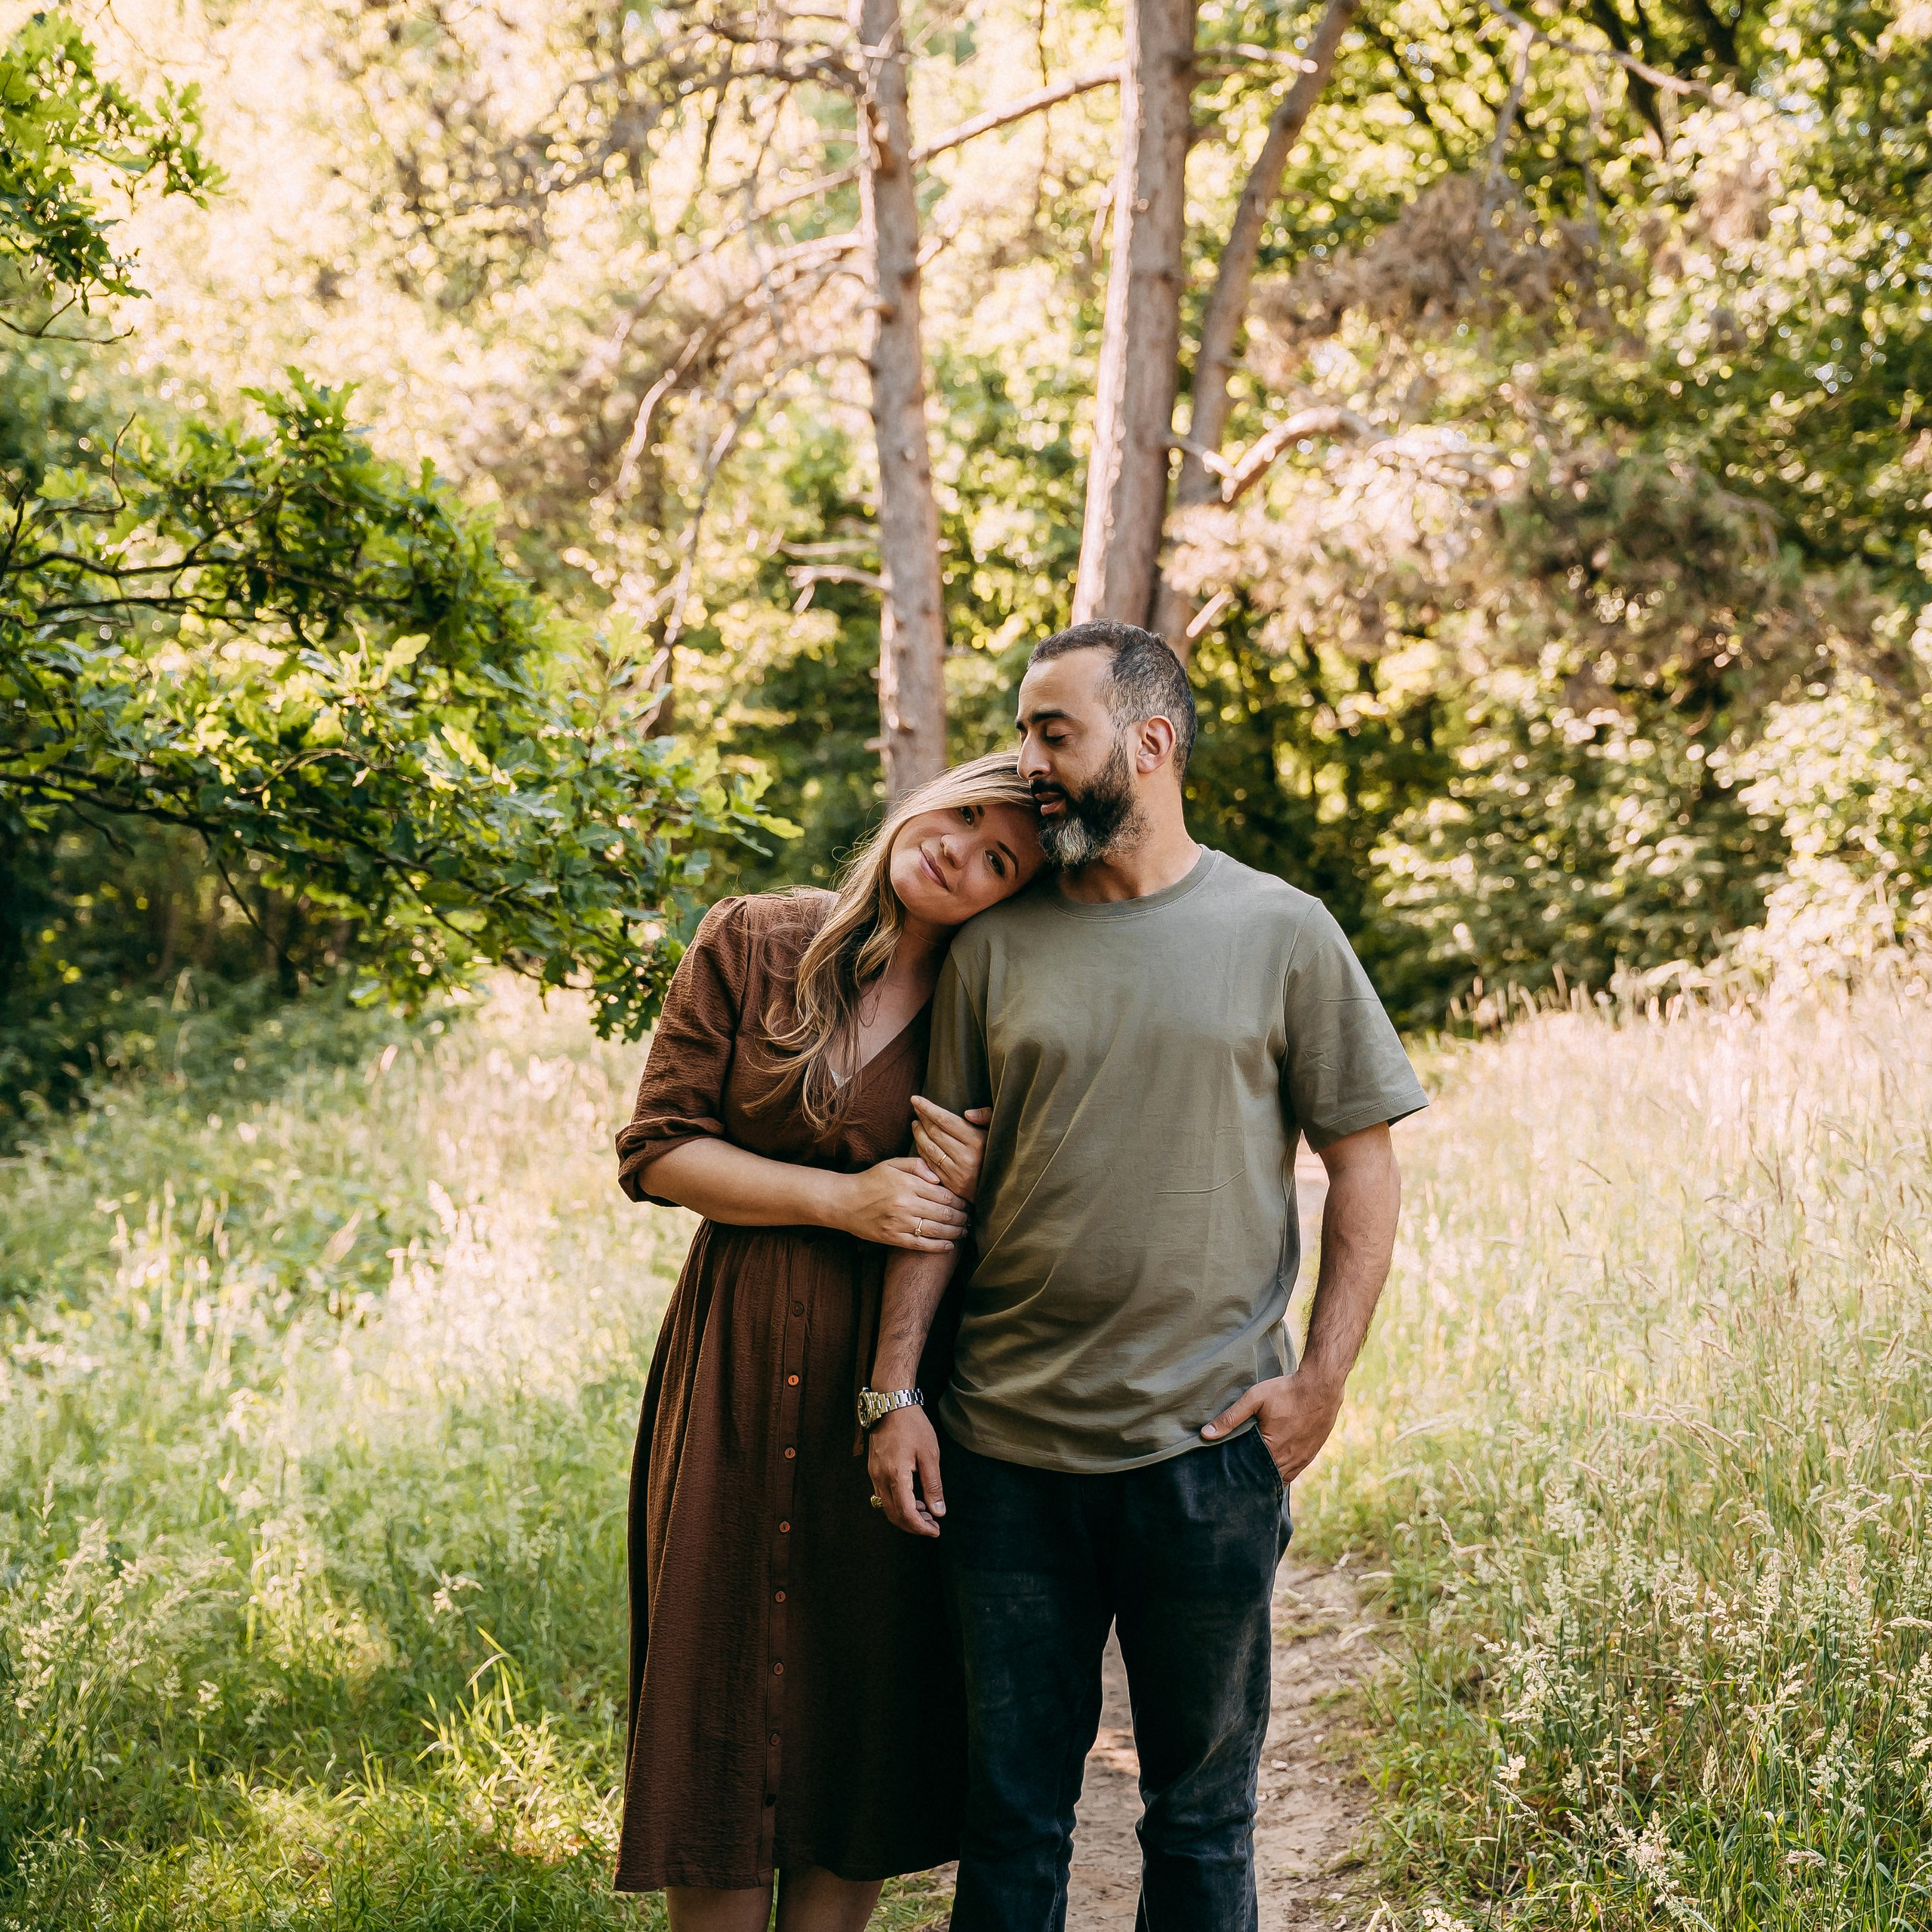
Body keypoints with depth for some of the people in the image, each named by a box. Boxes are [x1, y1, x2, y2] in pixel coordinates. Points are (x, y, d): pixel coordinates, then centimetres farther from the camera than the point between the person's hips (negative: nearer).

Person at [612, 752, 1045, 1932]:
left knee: (867, 1696, 6)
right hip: (739, 1361, 0)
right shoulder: (754, 943, 0)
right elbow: (658, 1148, -3)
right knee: (723, 1689, 4)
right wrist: (843, 1198, -12)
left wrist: (973, 1194, -15)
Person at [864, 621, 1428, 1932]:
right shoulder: (997, 943, 6)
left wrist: (1323, 1377, -6)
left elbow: (1365, 1162, 3)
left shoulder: (1283, 934, 1)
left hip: (1209, 1448, -1)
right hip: (1007, 1448, 2)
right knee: (1010, 1811, 10)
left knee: (1202, 1812, 11)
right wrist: (895, 1391, 0)